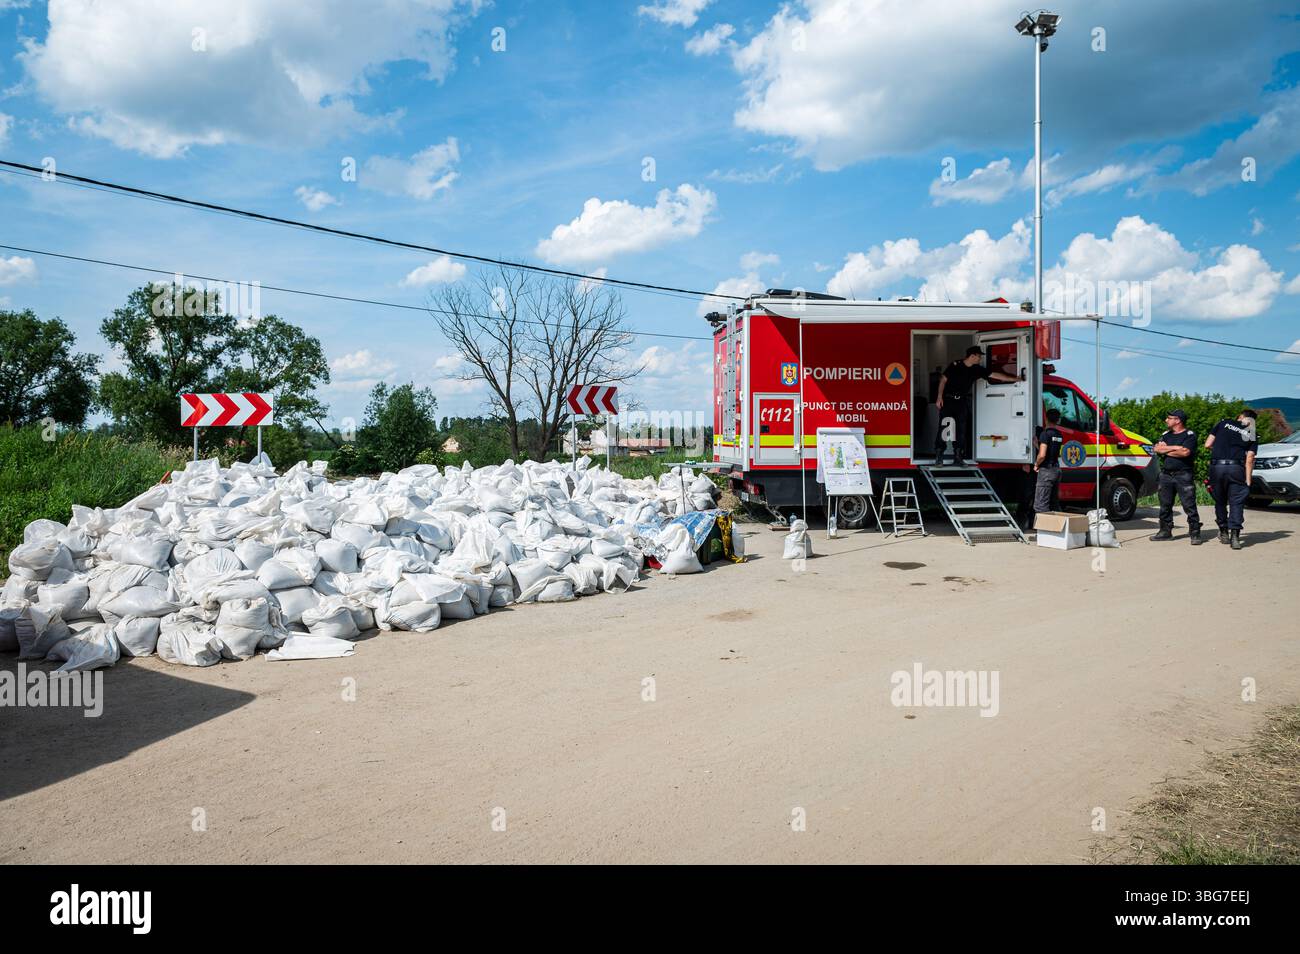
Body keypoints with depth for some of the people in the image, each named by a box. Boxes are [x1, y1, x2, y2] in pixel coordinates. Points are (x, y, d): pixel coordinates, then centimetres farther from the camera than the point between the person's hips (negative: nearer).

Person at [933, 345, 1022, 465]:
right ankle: (938, 456, -3)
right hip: (948, 399, -5)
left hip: (962, 402, 5)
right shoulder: (955, 365, -8)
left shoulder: (977, 369, 5)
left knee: (961, 429, 2)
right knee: (943, 428, -8)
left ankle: (958, 457, 8)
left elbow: (995, 375, 8)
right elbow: (943, 379, -6)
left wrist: (1014, 379, 8)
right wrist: (939, 397, -13)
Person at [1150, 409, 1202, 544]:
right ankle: (1165, 531, 19)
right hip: (1166, 475, 6)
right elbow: (1157, 448, 2)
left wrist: (1166, 450, -5)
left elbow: (1185, 452, -17)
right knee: (1165, 505, 10)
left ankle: (1195, 533, -3)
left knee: (1189, 506, -7)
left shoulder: (1189, 435, -2)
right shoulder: (1166, 435, 17)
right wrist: (1175, 448, -9)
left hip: (1184, 475, -6)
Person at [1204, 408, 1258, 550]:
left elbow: (1207, 445, 7)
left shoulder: (1224, 423, 11)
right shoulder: (1252, 436, 10)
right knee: (1236, 503, 3)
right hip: (1236, 468, -1)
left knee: (1220, 501, 15)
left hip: (1217, 466, 1)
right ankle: (1235, 535, -9)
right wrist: (1248, 482, 2)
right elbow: (1249, 460, 2)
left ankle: (1224, 533, 23)